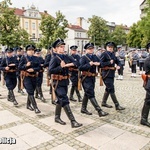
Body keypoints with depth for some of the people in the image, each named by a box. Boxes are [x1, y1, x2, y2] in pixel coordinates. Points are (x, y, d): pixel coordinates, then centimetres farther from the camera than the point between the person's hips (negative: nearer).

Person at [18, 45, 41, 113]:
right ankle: (35, 107, -10)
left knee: (31, 92, 14)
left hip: (34, 77, 4)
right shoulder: (24, 57, -1)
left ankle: (28, 105, 31)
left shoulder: (36, 58, 8)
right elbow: (19, 67, -4)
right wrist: (26, 65, -20)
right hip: (26, 77, -4)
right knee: (31, 92, -10)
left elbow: (39, 67, 1)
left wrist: (33, 69, -16)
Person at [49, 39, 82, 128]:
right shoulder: (54, 58, -12)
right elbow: (50, 71, -20)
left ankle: (57, 117, 33)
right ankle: (73, 121, -5)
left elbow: (75, 63, 5)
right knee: (65, 101, -8)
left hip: (65, 82, 8)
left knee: (60, 100, 17)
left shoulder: (66, 57, 8)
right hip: (58, 83, -7)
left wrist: (69, 64, -11)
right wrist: (61, 67, -23)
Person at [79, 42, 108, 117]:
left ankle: (83, 109, 31)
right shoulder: (83, 58, -9)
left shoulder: (95, 57, 11)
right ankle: (100, 111, -7)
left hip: (93, 78, 8)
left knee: (87, 94, 17)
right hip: (86, 78, -7)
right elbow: (80, 67, -21)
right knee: (91, 95, -7)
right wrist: (89, 64, -25)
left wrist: (98, 63, -12)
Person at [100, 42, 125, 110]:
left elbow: (118, 62, 19)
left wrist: (118, 66, -2)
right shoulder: (104, 54, -9)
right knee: (111, 89, -5)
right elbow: (100, 63, -17)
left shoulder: (113, 55, 13)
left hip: (112, 74, 8)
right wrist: (109, 62, -19)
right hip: (106, 74, -8)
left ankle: (104, 102, 30)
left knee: (108, 89, 16)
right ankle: (117, 105, 0)